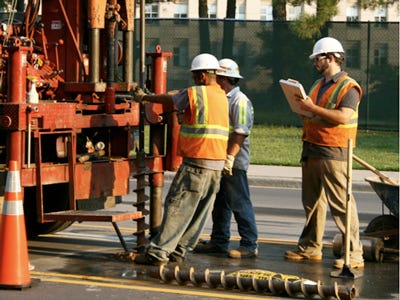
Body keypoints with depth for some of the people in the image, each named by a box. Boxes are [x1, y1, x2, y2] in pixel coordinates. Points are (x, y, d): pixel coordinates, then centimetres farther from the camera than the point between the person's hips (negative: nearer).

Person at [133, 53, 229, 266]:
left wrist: (144, 98, 25)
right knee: (200, 211, 8)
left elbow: (168, 99, 8)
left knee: (178, 207, -6)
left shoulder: (196, 93, -7)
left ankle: (158, 253, -7)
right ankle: (178, 252, 14)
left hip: (196, 162, -8)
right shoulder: (222, 96, 15)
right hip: (217, 164, 8)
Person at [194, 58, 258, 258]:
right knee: (220, 203, 15)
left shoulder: (240, 101, -13)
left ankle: (249, 245, -3)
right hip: (219, 160, 10)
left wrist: (230, 157, -24)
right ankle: (219, 241, 25)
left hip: (234, 162, -10)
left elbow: (240, 132, -20)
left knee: (240, 203, -7)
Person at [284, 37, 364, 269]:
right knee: (312, 202, 13)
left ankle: (354, 254, -8)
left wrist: (313, 108, -21)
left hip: (334, 153, -9)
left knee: (341, 204, -10)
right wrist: (302, 106, 6)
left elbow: (343, 117, -21)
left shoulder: (349, 87, -8)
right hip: (311, 150, 9)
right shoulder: (318, 85, 20)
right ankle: (310, 248, 21)